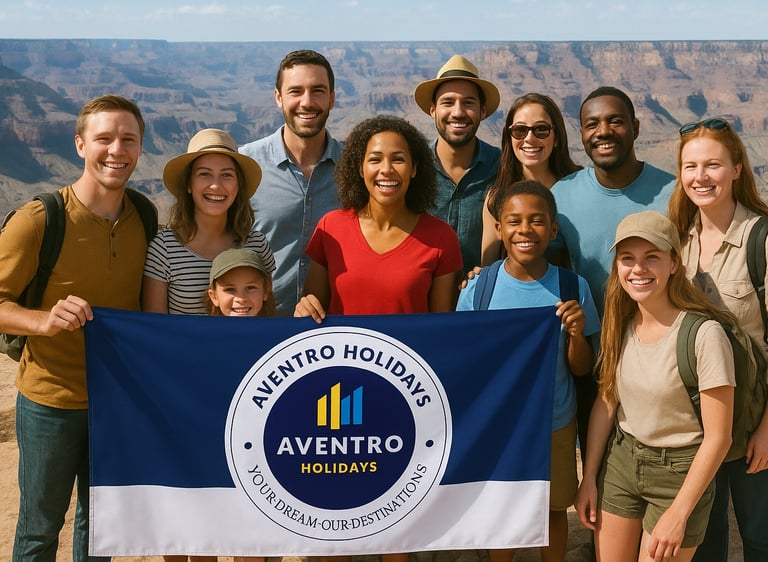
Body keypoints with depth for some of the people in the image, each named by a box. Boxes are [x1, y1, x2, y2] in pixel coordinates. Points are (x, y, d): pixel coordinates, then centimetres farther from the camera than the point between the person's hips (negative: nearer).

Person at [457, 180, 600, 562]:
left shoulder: (573, 287, -11)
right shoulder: (477, 291, -13)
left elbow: (582, 371, -5)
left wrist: (577, 333, -24)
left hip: (556, 426, 0)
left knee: (554, 509, 18)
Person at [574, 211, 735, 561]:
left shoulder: (705, 334, -22)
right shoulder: (621, 324, -4)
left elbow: (718, 437, -18)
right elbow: (606, 402, 6)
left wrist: (679, 514, -16)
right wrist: (589, 478, 6)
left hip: (679, 471, -5)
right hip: (620, 461, 5)